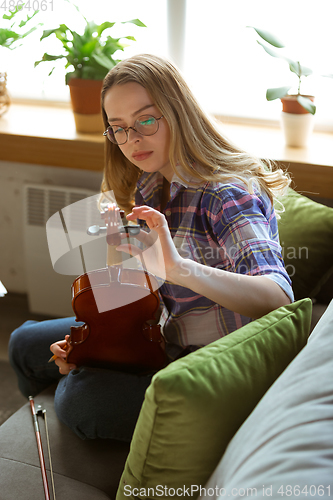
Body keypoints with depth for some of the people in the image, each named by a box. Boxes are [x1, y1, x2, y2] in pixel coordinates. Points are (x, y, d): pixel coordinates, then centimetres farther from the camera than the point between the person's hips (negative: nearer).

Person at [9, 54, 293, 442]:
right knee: (25, 344, 12)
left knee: (83, 401, -28)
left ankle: (67, 385, 9)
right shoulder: (149, 188, 1)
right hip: (158, 337, 8)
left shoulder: (227, 194, -26)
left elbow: (278, 297, -39)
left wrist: (181, 269, -53)